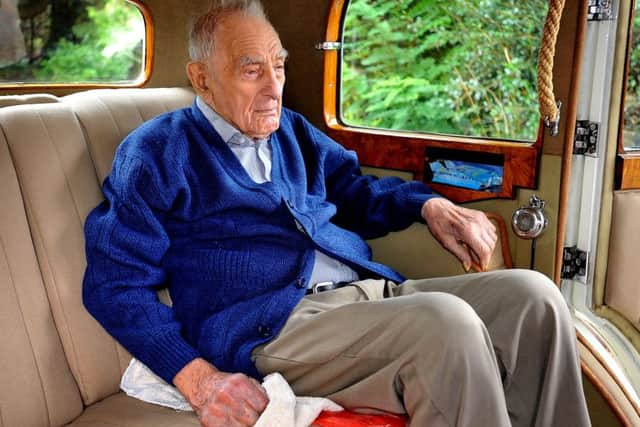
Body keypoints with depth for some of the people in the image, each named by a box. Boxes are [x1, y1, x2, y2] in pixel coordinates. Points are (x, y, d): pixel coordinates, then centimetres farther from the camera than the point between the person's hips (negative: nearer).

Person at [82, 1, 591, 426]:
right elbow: (116, 284, -3)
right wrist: (196, 377, -18)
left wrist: (429, 205, 8)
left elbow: (352, 190, 31)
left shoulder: (290, 129, 23)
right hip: (271, 326, -7)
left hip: (373, 292, 7)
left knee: (532, 295, -11)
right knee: (446, 322, -32)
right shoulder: (157, 153, 3)